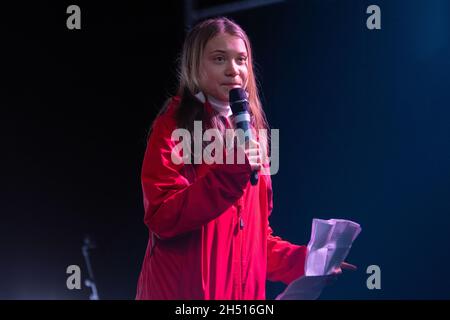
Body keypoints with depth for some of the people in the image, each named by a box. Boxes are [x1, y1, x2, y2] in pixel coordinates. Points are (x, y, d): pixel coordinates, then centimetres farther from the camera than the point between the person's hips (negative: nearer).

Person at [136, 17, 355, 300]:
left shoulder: (250, 131, 13)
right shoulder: (173, 126, -6)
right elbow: (161, 219, -16)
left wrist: (299, 259, 2)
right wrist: (228, 173, -24)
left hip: (244, 289, 6)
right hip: (185, 289, -6)